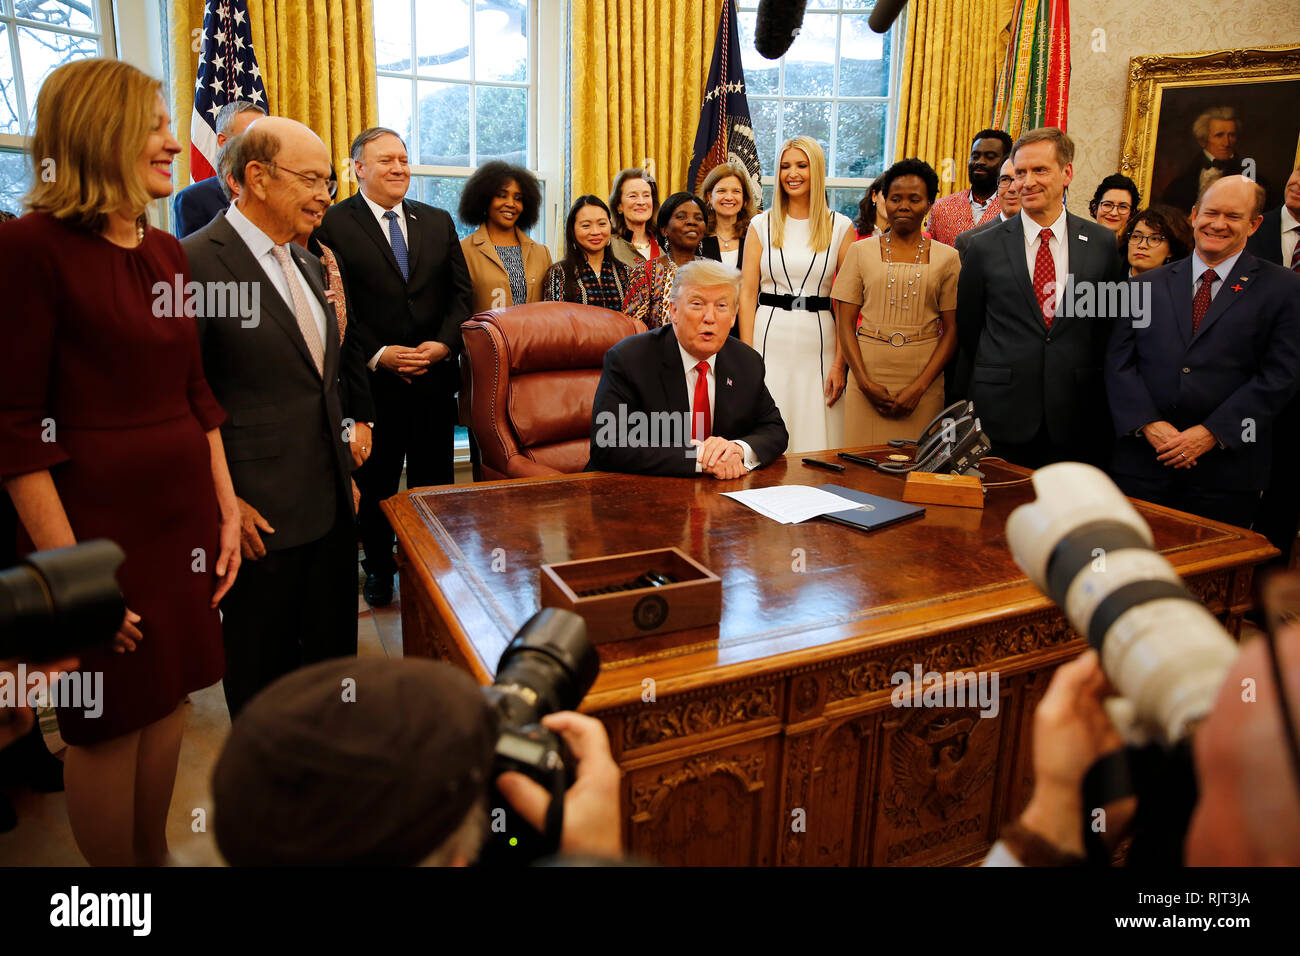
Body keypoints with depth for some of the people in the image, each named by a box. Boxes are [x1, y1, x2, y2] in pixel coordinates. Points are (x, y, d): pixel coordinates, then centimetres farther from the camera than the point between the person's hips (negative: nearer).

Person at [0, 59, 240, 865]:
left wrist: (228, 511, 9)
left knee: (167, 700, 15)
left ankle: (158, 857, 36)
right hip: (99, 520, -6)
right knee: (109, 723, 9)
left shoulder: (168, 252, 8)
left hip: (185, 514, 6)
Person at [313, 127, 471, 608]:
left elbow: (461, 291, 8)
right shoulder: (334, 224, -2)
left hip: (435, 375, 3)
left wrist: (444, 343, -8)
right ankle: (379, 568, 28)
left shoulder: (438, 221, 11)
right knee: (374, 482, 11)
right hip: (373, 378, -3)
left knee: (435, 479, 9)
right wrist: (379, 354, -16)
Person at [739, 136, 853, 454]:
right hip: (770, 339, 0)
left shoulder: (840, 227, 5)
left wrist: (841, 362, -5)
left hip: (819, 341, 0)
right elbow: (748, 293, 3)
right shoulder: (762, 225, 6)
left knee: (817, 441, 3)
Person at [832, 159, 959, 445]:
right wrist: (865, 382, -8)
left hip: (923, 378, 0)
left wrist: (919, 387, -9)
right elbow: (845, 323, 3)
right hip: (869, 374, 0)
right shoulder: (862, 251, 7)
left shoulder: (946, 257, 6)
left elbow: (951, 330, 3)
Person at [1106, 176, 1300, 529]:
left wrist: (1213, 432, -13)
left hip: (1226, 468, -1)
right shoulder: (1147, 285, 10)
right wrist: (1148, 423, -10)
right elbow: (1118, 362, 4)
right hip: (1142, 464, 1)